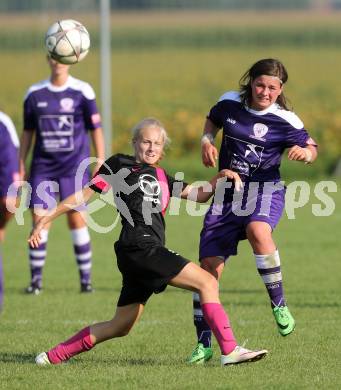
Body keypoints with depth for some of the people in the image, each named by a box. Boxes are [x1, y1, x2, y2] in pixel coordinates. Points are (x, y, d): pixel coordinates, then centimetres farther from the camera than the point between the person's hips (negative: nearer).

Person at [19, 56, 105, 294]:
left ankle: (86, 278, 6)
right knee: (39, 219, -5)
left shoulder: (82, 91, -2)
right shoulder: (35, 93, 6)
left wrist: (100, 164, -3)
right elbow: (28, 132, 14)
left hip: (74, 166, -2)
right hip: (43, 166, 2)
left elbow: (95, 129, 1)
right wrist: (20, 167, 11)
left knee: (77, 219, -5)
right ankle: (36, 279, 4)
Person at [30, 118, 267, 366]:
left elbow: (199, 195, 21)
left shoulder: (161, 177, 23)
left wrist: (219, 178, 2)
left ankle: (54, 356, 20)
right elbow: (85, 194, 5)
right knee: (207, 282, -15)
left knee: (121, 327, 13)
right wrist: (47, 219, 2)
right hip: (139, 247, -8)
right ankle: (230, 350, -21)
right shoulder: (119, 165, 5)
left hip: (151, 251, 8)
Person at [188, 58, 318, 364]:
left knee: (258, 230, -39)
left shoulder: (285, 121, -7)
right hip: (227, 191, 4)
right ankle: (203, 344, 9)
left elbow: (311, 148, 5)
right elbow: (212, 120, 23)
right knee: (209, 266, -3)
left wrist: (305, 152, -19)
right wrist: (207, 141, 2)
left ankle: (279, 304, -23)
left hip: (265, 190, -4)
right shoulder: (230, 102, 1)